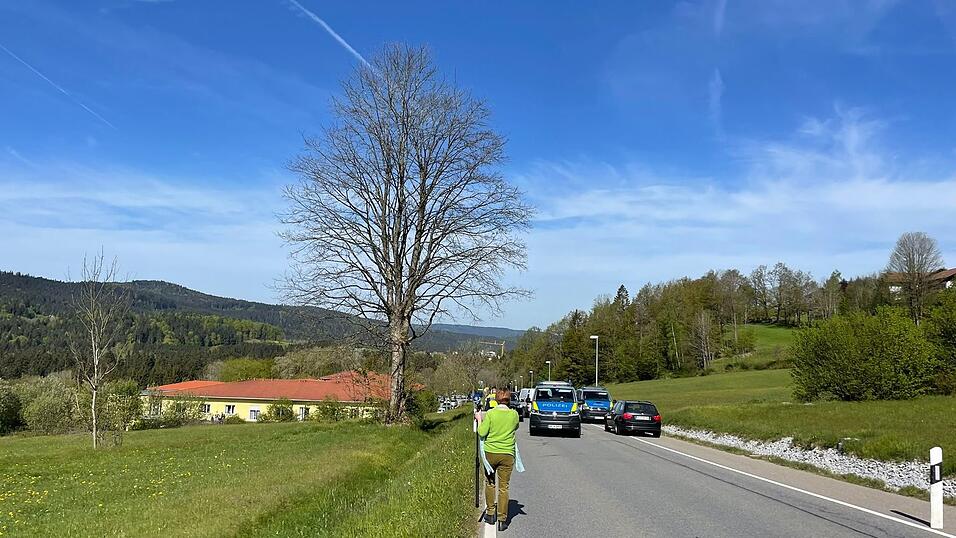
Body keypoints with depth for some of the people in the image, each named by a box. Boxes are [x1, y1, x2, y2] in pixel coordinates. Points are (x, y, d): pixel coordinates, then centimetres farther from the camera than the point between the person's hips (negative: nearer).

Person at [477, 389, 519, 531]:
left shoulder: (490, 413, -9)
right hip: (507, 454, 1)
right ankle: (502, 519, 6)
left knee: (490, 483, 18)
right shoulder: (514, 414, -2)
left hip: (490, 453, 0)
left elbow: (482, 433, -8)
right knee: (504, 487, 5)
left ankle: (490, 514, 24)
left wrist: (479, 419, 6)